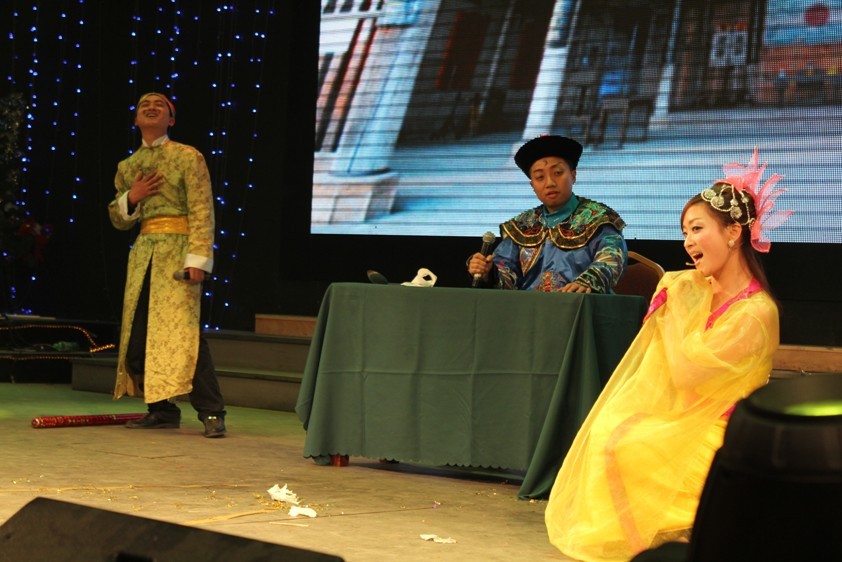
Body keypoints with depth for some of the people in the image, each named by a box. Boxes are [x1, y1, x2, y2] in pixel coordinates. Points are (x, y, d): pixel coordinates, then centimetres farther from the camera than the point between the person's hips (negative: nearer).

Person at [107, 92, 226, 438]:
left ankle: (211, 412, -12)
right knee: (137, 332, 3)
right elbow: (118, 220, 22)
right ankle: (162, 410, 13)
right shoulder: (127, 167, 16)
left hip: (177, 250, -6)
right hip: (143, 252, 6)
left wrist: (198, 259, -17)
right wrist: (132, 199, -1)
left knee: (183, 329, -15)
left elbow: (202, 212, -7)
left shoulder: (187, 157, 0)